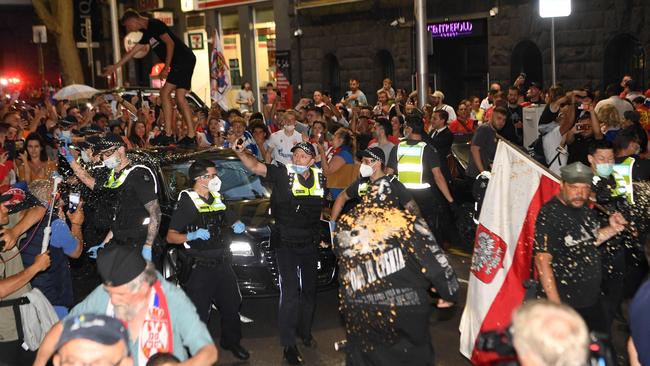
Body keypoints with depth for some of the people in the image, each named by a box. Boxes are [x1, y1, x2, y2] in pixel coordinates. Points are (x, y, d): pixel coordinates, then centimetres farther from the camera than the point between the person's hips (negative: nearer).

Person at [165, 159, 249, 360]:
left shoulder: (217, 199, 13)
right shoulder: (187, 202, -8)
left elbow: (230, 221, 26)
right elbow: (170, 237, -11)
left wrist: (237, 225, 3)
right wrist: (192, 235, -28)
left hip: (222, 264, 7)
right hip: (200, 268, -6)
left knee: (231, 305, 14)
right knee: (199, 312, -2)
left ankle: (232, 341, 34)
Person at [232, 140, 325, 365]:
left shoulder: (319, 177, 1)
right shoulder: (282, 173, -11)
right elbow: (255, 166, -24)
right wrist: (240, 153, -40)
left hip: (310, 243, 5)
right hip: (286, 243, -5)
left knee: (309, 290, 18)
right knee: (290, 293, -7)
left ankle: (305, 331, 38)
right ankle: (289, 344, 2)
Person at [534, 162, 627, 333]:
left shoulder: (585, 210, 4)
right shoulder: (550, 214, -20)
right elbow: (542, 261, -22)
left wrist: (613, 229, 2)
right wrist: (555, 305, -24)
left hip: (593, 299, 8)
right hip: (566, 304, -8)